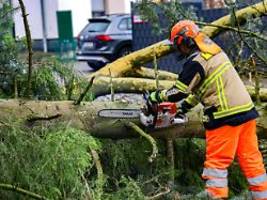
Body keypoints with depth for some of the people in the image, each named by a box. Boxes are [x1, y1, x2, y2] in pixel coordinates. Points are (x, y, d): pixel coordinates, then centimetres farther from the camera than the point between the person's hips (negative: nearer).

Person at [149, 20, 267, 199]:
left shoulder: (196, 61, -12)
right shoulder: (214, 50, 14)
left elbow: (179, 92, -8)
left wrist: (156, 96, 8)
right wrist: (184, 106, 24)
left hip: (226, 117, -8)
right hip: (246, 110, 8)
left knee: (217, 162, 1)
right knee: (251, 159, 11)